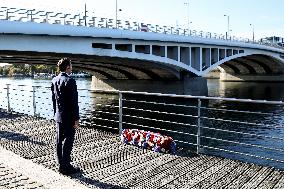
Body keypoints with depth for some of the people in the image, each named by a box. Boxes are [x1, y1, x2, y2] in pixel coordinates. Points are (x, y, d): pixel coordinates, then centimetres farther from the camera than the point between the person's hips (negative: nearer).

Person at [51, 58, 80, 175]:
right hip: (68, 117, -8)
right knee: (68, 141, 0)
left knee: (59, 141, 14)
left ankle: (61, 164, 26)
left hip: (58, 116, 8)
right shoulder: (70, 81, -18)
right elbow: (74, 102, -18)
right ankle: (66, 167, 8)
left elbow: (54, 99, 13)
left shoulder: (54, 80, 7)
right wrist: (76, 119, -14)